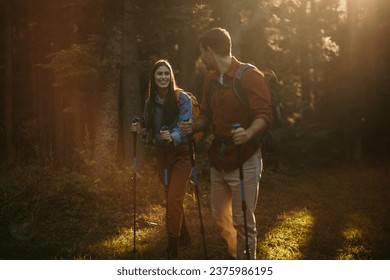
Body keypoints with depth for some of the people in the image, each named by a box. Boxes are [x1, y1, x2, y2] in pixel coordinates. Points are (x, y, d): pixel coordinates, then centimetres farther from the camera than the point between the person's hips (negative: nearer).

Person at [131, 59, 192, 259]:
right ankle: (183, 237, 35)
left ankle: (172, 248, -4)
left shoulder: (182, 98, -12)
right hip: (162, 154, 6)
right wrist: (140, 131, -11)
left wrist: (172, 137, -40)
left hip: (181, 153, -6)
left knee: (173, 199, -13)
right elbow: (151, 131, 10)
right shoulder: (150, 102, 4)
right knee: (173, 199, 16)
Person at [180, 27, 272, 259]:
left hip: (244, 161, -7)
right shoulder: (211, 81, 13)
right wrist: (194, 126, -5)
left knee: (242, 221, -3)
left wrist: (248, 133, -36)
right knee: (220, 216, 16)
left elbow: (264, 115, -16)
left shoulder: (250, 76, -11)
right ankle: (236, 256, 37)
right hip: (218, 160, 8)